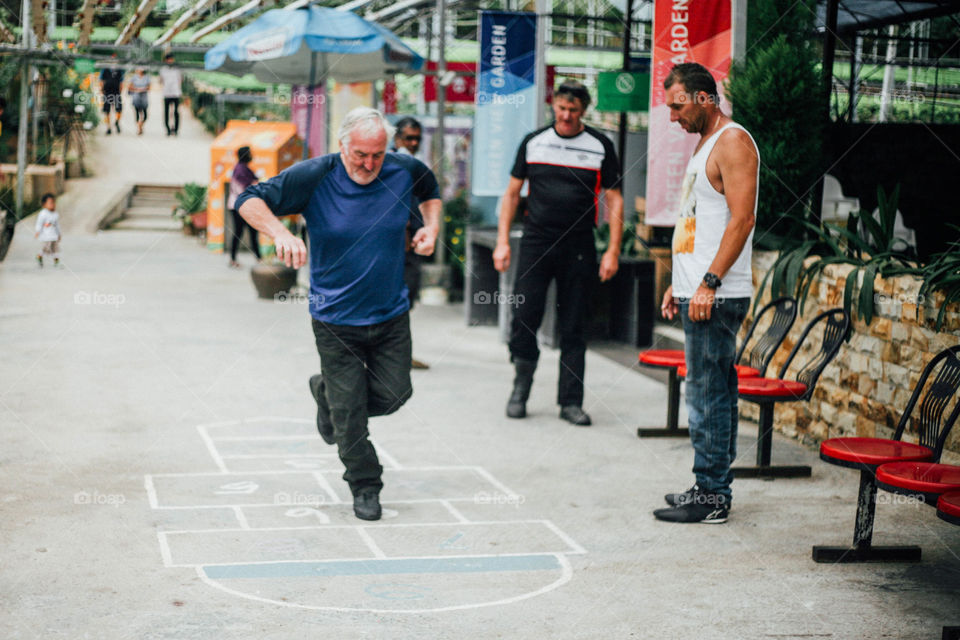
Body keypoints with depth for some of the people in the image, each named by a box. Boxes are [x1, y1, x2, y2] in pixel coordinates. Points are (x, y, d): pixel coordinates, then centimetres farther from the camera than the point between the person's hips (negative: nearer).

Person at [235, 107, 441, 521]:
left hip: (391, 316, 3)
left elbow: (431, 191, 20)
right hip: (336, 320, -3)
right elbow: (249, 201, -12)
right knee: (349, 414, 1)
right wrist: (281, 234, -30)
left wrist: (431, 226, 1)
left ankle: (327, 393, 36)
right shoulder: (314, 177, -14)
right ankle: (365, 487, 23)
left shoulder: (405, 171, -4)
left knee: (393, 395, 6)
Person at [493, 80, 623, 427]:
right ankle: (521, 388, 16)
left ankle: (571, 402, 10)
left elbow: (614, 200, 5)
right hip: (535, 244, 1)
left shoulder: (600, 147, 4)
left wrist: (613, 251, -3)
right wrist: (502, 241, 3)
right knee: (524, 319, -4)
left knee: (574, 329, 3)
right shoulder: (533, 142, 8)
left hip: (578, 249, 0)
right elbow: (512, 193, 12)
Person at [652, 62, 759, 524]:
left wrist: (709, 283, -24)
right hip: (697, 294, 10)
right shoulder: (705, 144, 20)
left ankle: (711, 497, -3)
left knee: (708, 397, -8)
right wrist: (678, 285, 21)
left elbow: (741, 218, -20)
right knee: (711, 395, 13)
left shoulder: (733, 141, -11)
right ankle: (711, 488, 19)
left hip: (717, 296, -10)